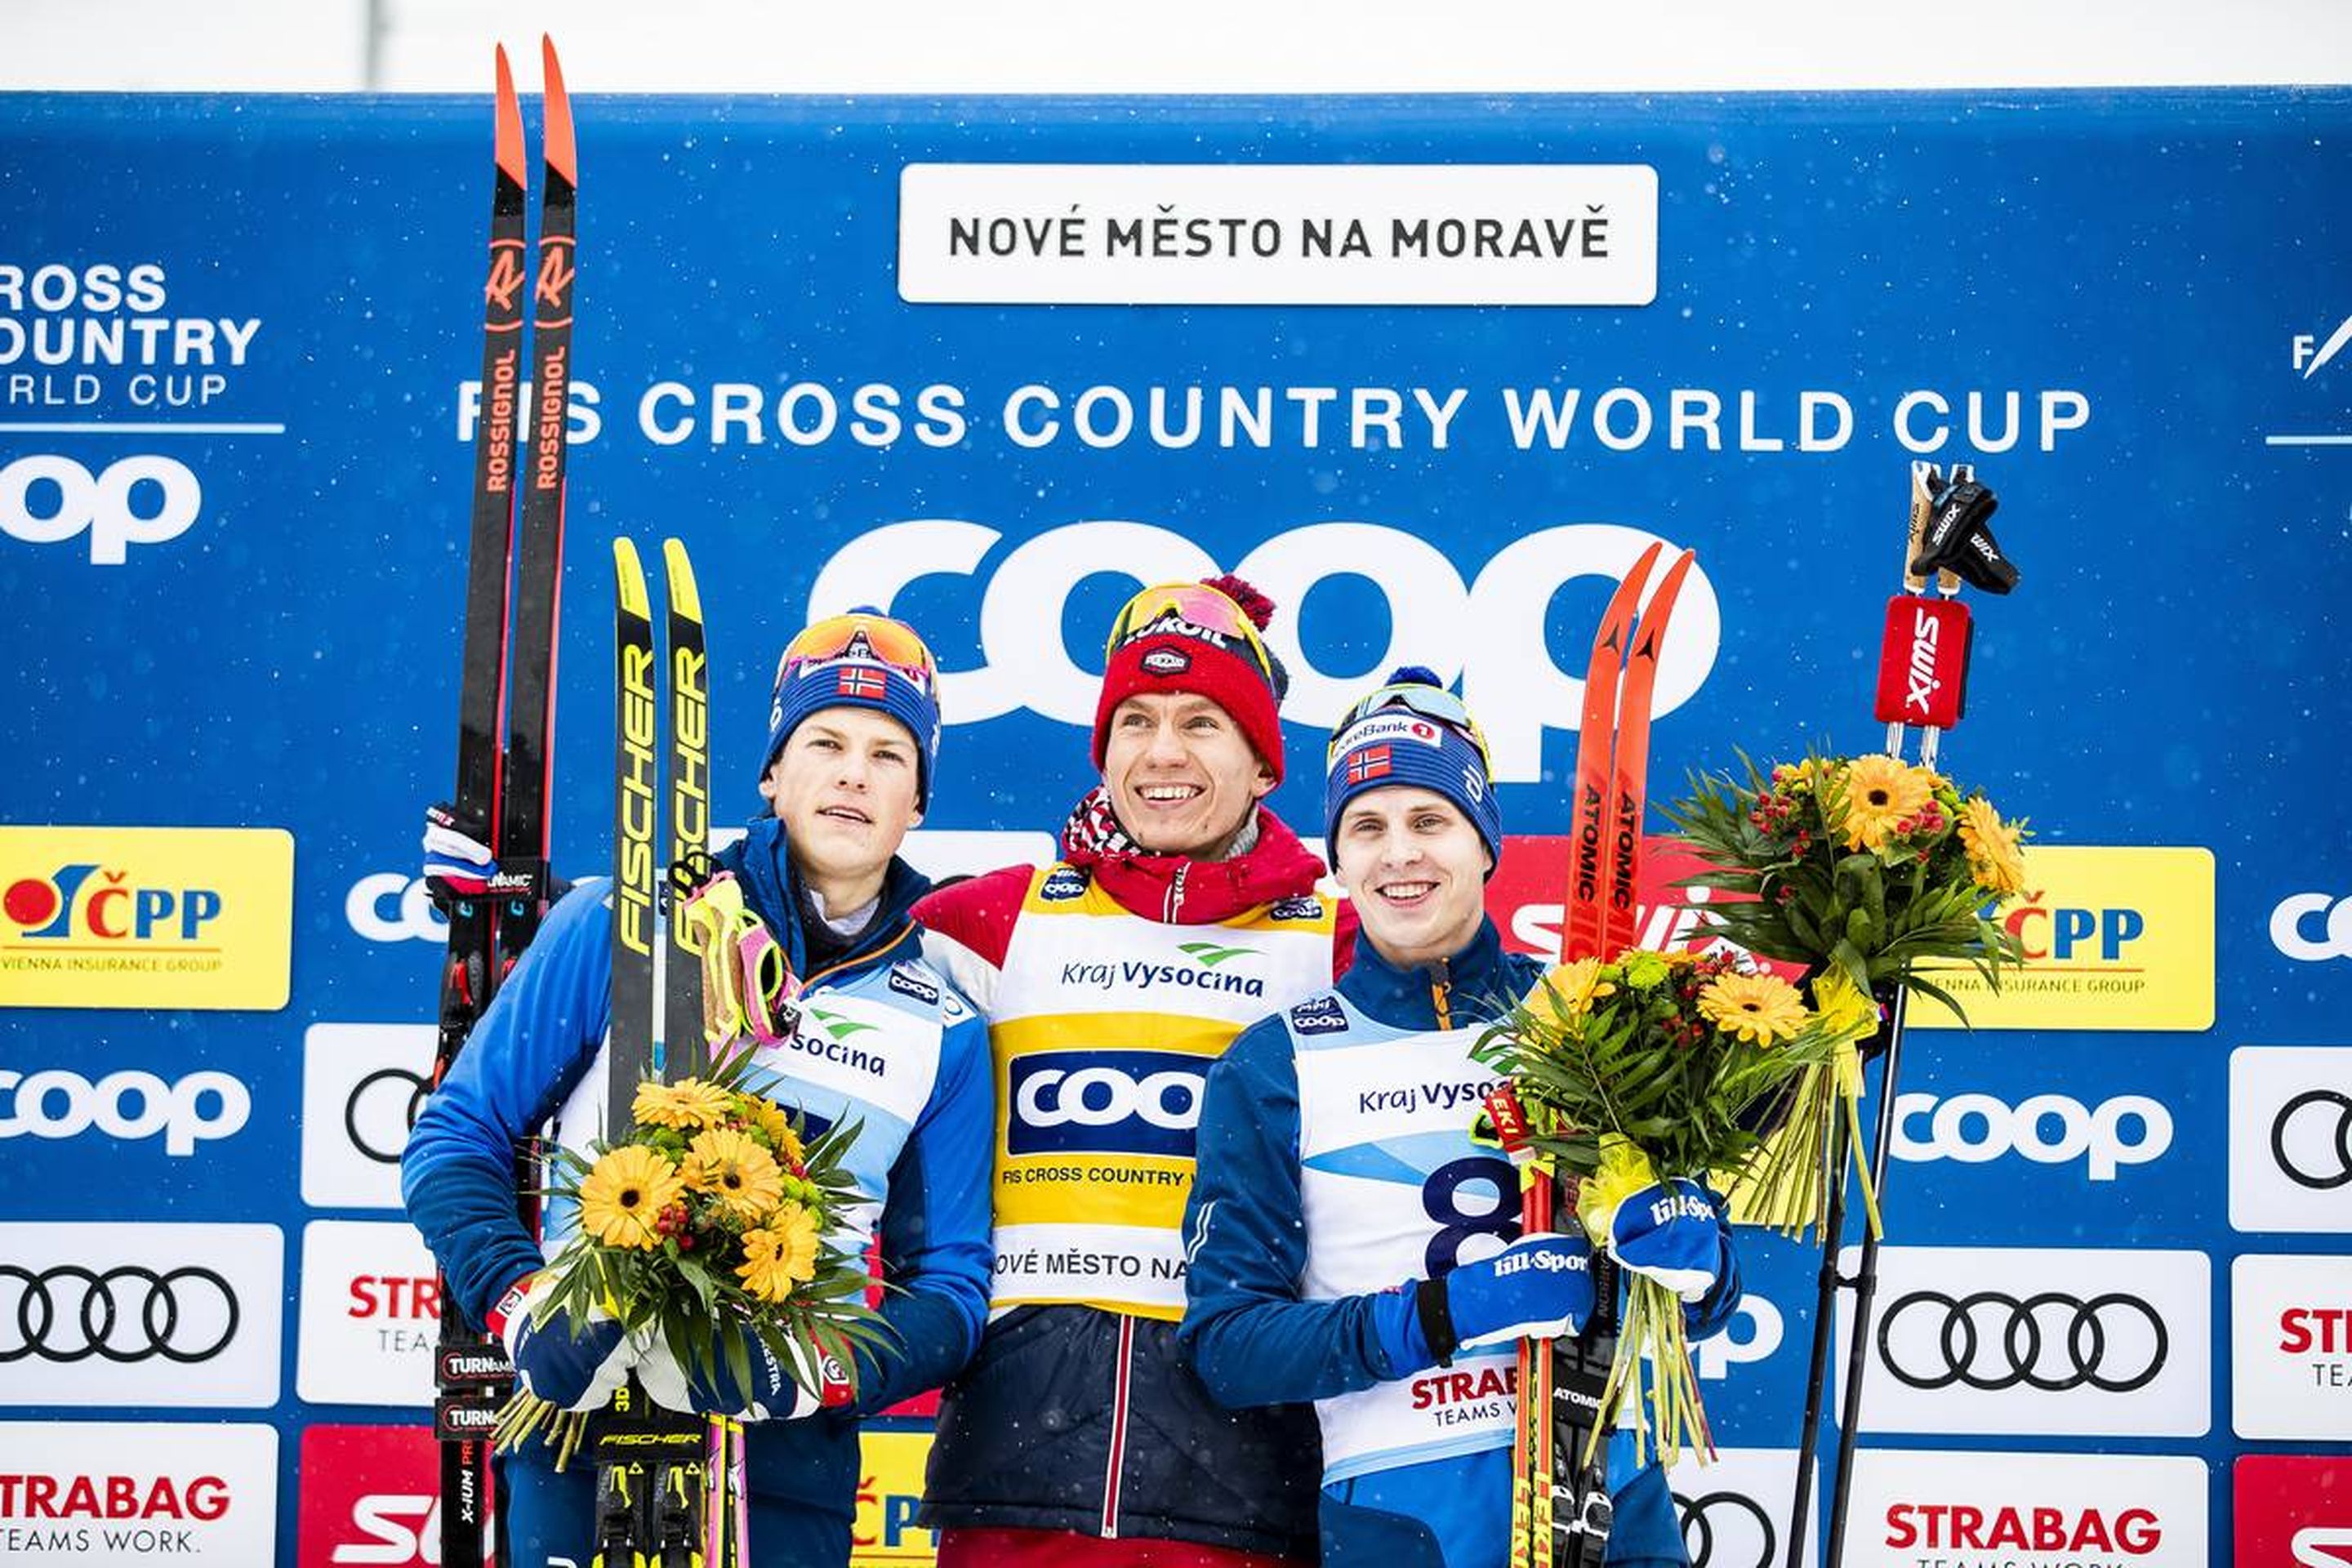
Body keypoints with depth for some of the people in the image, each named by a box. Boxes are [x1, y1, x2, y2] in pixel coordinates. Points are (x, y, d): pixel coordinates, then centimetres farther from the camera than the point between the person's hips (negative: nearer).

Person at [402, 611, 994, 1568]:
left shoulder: (944, 1028, 6)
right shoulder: (619, 928, 1)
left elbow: (948, 1284, 6)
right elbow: (456, 1138, 4)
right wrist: (522, 1308, -13)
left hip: (790, 1466, 2)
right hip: (579, 1420, -2)